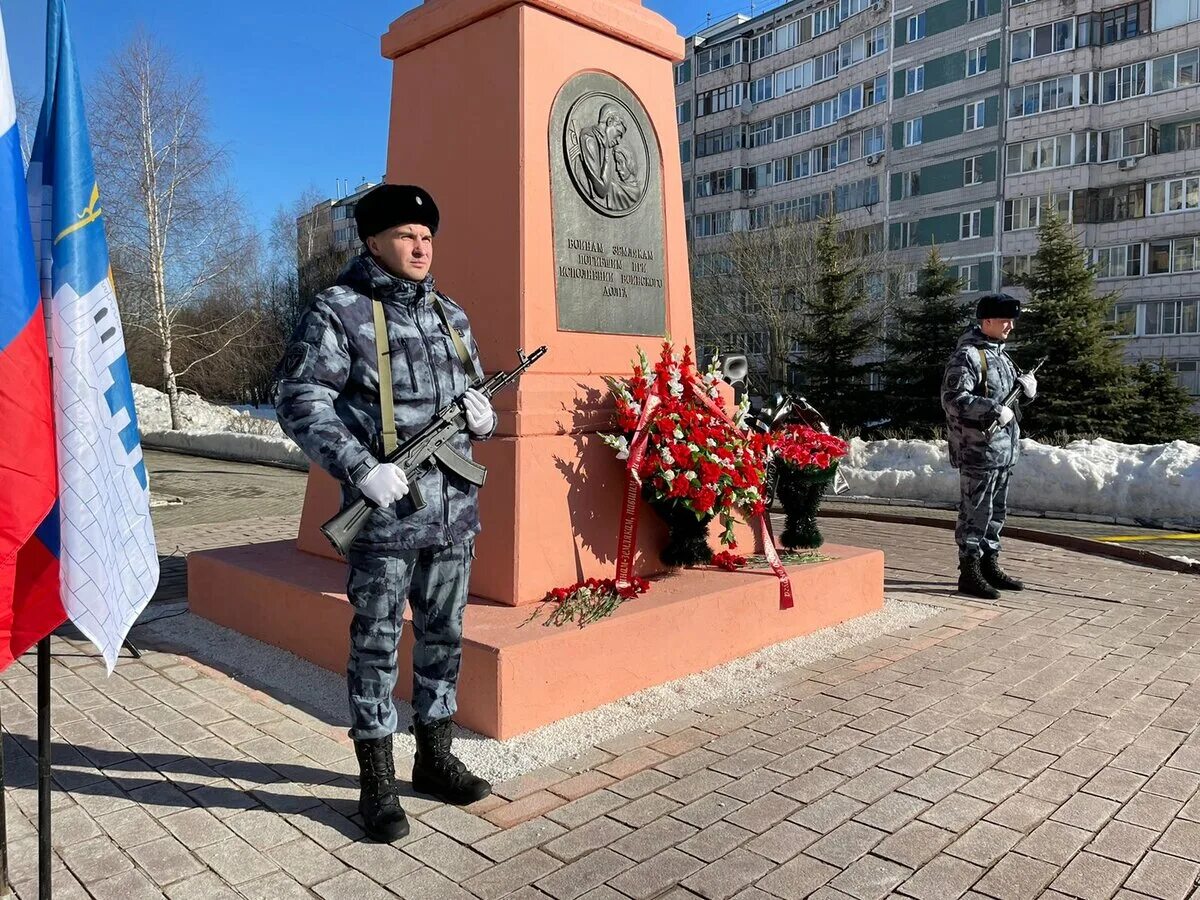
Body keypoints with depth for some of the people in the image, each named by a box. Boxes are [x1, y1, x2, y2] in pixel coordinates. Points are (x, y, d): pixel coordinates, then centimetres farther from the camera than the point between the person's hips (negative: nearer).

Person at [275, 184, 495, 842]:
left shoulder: (451, 316, 14)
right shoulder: (337, 312, -4)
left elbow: (474, 392, 23)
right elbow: (300, 402, -10)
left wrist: (481, 412, -1)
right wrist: (361, 468, -21)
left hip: (455, 511, 6)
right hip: (385, 513, -6)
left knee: (443, 635, 15)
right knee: (376, 644, 5)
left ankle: (434, 756, 32)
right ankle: (376, 781, 20)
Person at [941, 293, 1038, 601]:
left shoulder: (999, 353, 17)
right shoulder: (967, 356, -13)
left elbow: (1006, 392, 27)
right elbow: (953, 399, -22)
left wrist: (1025, 385, 5)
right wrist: (995, 410, -24)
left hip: (1004, 449, 10)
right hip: (978, 450, -10)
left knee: (996, 511, 16)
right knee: (975, 512, -5)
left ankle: (990, 566, 27)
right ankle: (969, 573, 2)